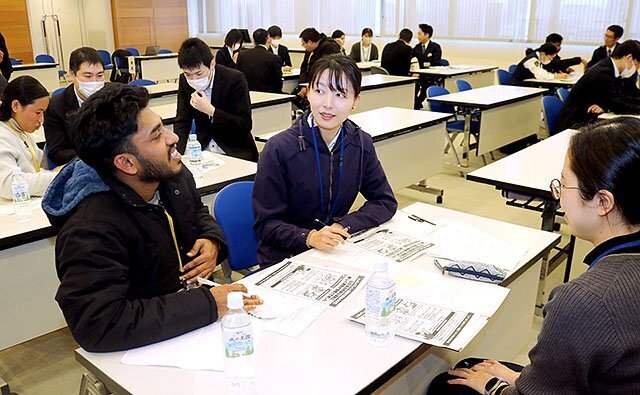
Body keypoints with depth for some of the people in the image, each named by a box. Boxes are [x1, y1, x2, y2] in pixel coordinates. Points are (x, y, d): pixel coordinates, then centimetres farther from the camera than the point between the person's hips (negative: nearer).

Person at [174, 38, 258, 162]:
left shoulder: (235, 79, -16)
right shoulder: (184, 81, -2)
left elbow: (246, 125, -17)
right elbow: (182, 121, 1)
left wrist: (210, 110, -27)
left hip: (235, 153, -3)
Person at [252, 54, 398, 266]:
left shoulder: (361, 144, -1)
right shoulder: (279, 149, -15)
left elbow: (385, 202, 3)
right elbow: (266, 224, -12)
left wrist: (343, 225, -13)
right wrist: (309, 238, -30)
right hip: (283, 259, -3)